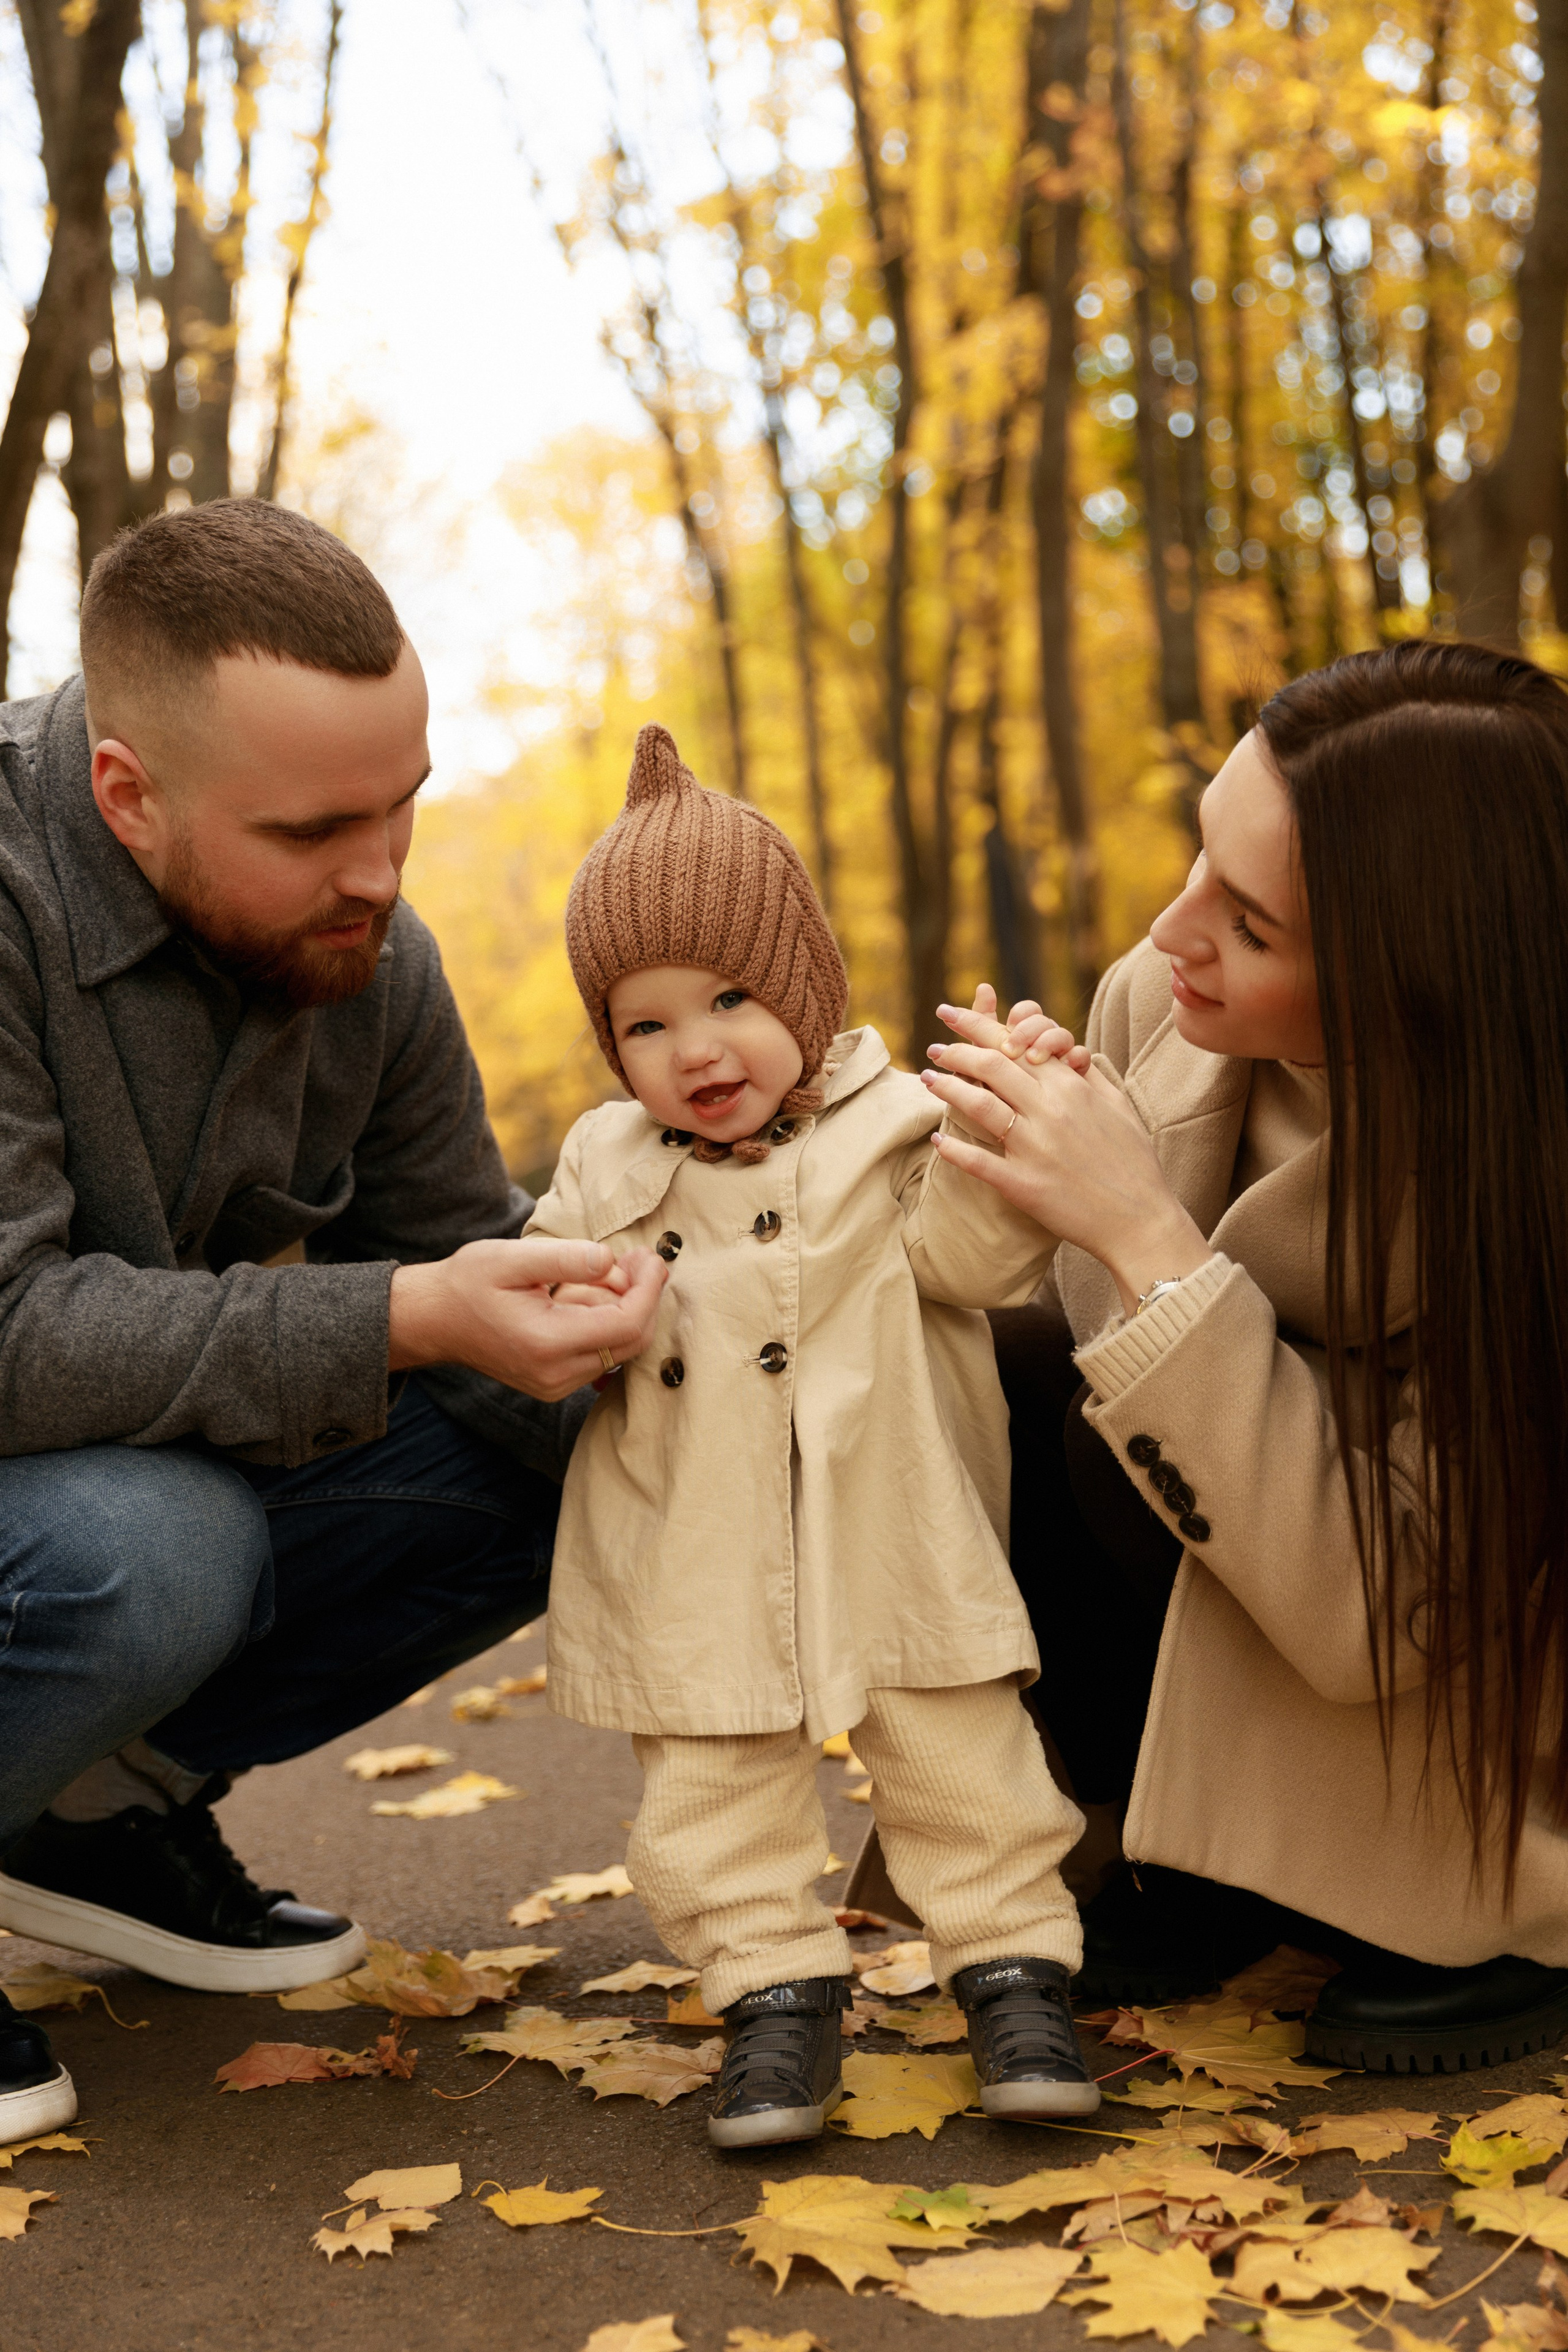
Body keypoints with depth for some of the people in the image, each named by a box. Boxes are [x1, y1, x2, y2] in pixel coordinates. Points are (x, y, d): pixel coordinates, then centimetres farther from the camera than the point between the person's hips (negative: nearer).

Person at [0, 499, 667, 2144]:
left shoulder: (367, 955, -6)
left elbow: (451, 1262, 2)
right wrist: (401, 1324, -40)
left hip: (147, 1468, 7)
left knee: (560, 1469, -7)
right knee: (149, 1546, -37)